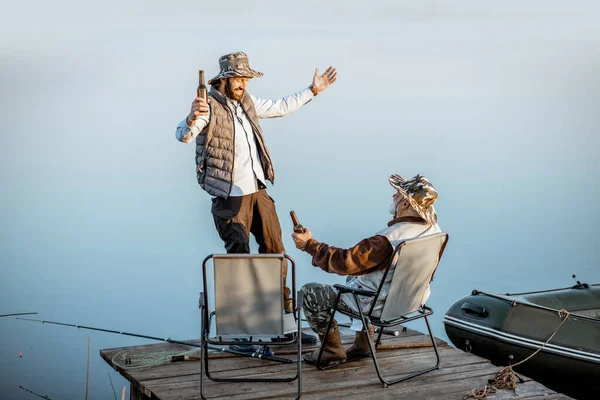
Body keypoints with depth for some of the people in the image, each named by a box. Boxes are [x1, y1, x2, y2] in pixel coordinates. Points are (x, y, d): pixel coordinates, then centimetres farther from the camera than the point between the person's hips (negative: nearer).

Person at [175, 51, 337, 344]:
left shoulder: (246, 102, 10)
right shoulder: (209, 106, -13)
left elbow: (279, 108, 27)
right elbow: (183, 136, -31)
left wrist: (312, 91, 27)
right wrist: (192, 119, -53)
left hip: (258, 191, 8)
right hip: (230, 198, -8)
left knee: (275, 253, 12)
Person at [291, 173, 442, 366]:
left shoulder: (387, 241, -34)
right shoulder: (433, 228, -10)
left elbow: (345, 262, -29)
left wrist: (310, 244, -19)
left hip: (382, 305, -8)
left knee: (310, 293, 5)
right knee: (356, 278, 37)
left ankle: (333, 352, 19)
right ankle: (362, 344, 36)